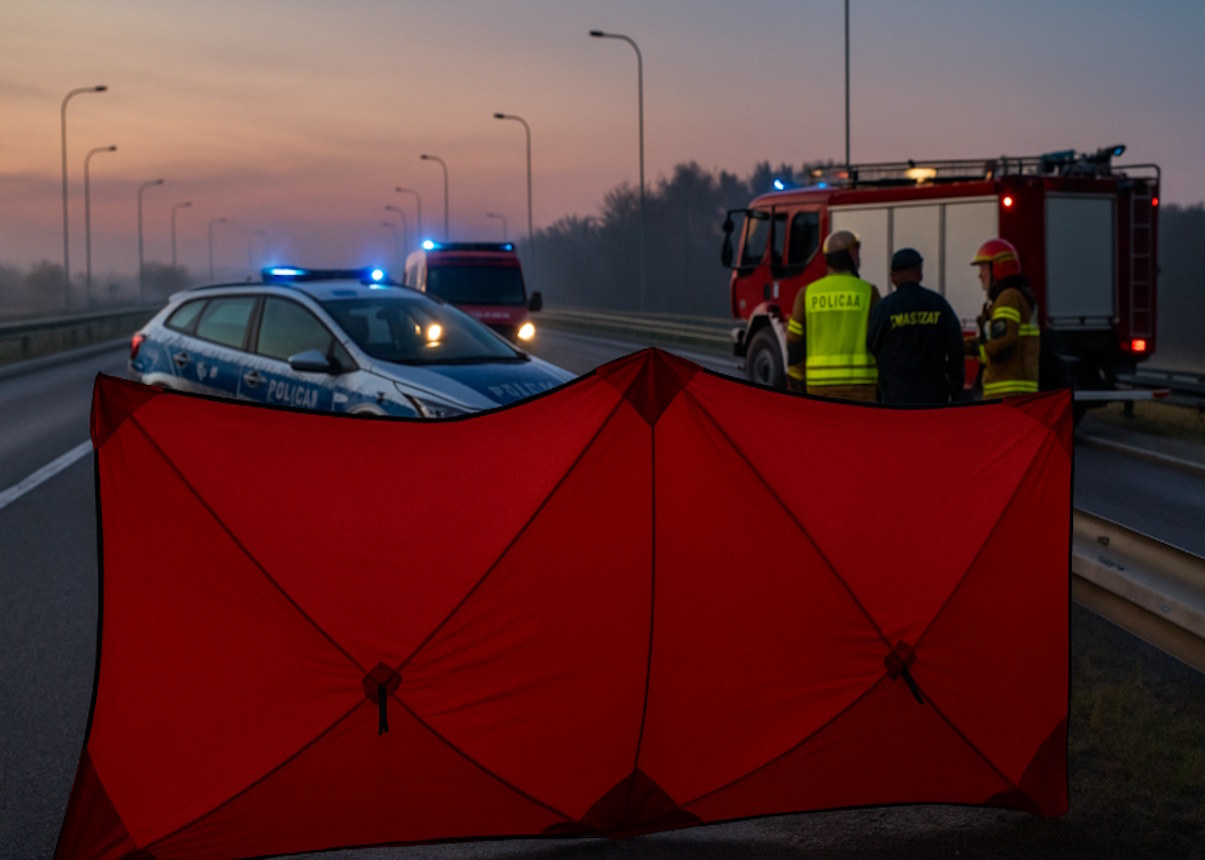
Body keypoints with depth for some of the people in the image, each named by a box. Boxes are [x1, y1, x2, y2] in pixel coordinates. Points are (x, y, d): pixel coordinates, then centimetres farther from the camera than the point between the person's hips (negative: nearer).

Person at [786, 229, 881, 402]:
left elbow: (794, 344, 5)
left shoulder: (807, 294, 4)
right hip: (859, 386, -2)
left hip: (819, 387, 2)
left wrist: (795, 384, 12)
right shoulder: (868, 292, -2)